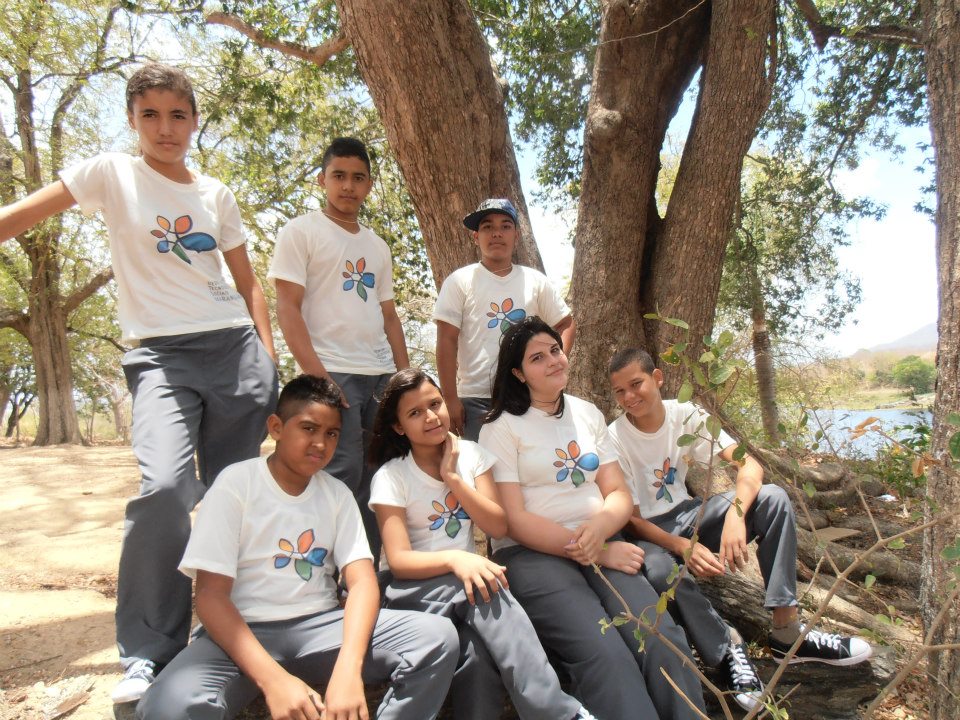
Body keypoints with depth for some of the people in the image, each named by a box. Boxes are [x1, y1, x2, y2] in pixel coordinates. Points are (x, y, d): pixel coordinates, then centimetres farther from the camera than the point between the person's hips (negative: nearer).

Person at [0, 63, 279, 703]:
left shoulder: (216, 194, 14)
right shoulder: (113, 174, 5)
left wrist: (268, 358, 8)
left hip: (236, 347, 4)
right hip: (161, 353, -3)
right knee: (165, 487, -24)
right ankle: (148, 652, -4)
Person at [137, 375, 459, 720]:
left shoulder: (338, 494, 5)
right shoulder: (236, 483, -6)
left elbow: (363, 581, -6)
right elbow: (210, 595, -12)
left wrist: (348, 668, -26)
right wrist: (274, 679, -26)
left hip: (321, 625, 3)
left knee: (438, 637, -20)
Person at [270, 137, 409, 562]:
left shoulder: (377, 247, 19)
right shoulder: (301, 232, 2)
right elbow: (287, 309, -6)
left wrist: (405, 376, 11)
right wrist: (317, 375, -15)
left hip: (382, 376, 6)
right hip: (332, 374, -5)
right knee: (343, 477, -8)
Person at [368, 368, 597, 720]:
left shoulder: (471, 454, 4)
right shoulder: (390, 477, -6)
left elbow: (498, 527, -4)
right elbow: (399, 560, -16)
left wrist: (452, 477, -12)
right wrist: (454, 559, -36)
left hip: (467, 574, 3)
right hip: (417, 586, -3)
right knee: (479, 589, -36)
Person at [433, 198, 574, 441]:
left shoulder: (536, 282, 10)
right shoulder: (459, 281, 2)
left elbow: (566, 324, 18)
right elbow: (447, 341, -2)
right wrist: (450, 399, -7)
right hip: (476, 400, -2)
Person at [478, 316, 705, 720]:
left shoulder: (588, 414, 16)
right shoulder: (501, 428, 0)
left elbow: (618, 494, 11)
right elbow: (515, 520, -7)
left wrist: (600, 527, -14)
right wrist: (598, 554, -12)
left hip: (601, 547, 4)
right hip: (532, 554, -4)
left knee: (664, 642, -23)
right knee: (605, 656, -29)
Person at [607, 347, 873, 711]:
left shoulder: (686, 415, -9)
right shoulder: (615, 439, -18)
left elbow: (749, 464, -16)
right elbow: (630, 518, -15)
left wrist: (735, 515, -35)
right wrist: (683, 546, -30)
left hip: (687, 514, 4)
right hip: (649, 532, -4)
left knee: (773, 498, -18)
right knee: (658, 569, -40)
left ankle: (786, 631, -13)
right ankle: (727, 648, -14)